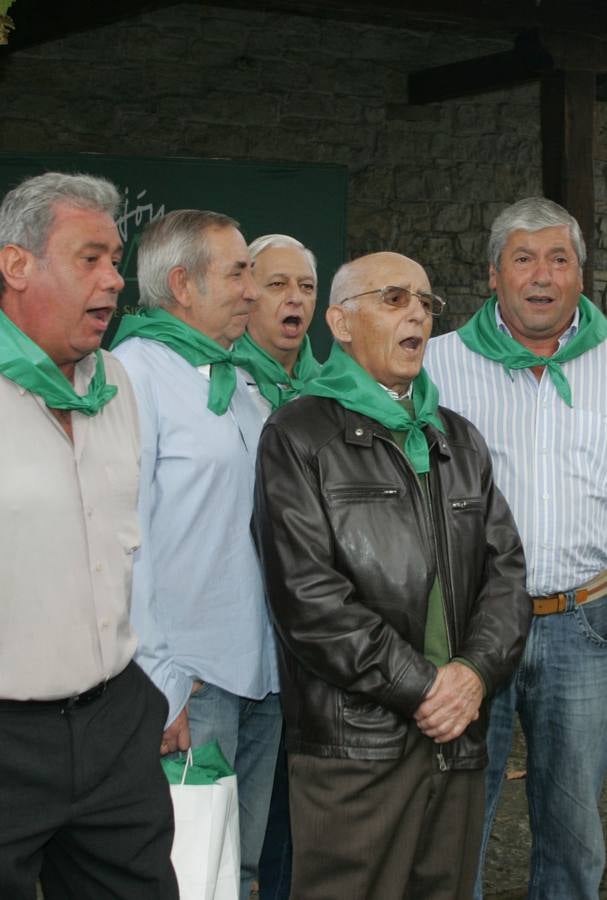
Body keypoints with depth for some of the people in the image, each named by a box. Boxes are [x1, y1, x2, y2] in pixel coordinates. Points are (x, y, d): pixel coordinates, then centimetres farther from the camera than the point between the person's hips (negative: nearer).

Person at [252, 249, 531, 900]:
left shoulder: (460, 440, 19)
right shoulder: (299, 436, -1)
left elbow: (505, 570, 12)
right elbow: (308, 591, -11)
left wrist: (476, 671, -6)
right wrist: (419, 687, -13)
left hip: (457, 739, 6)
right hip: (352, 743, -5)